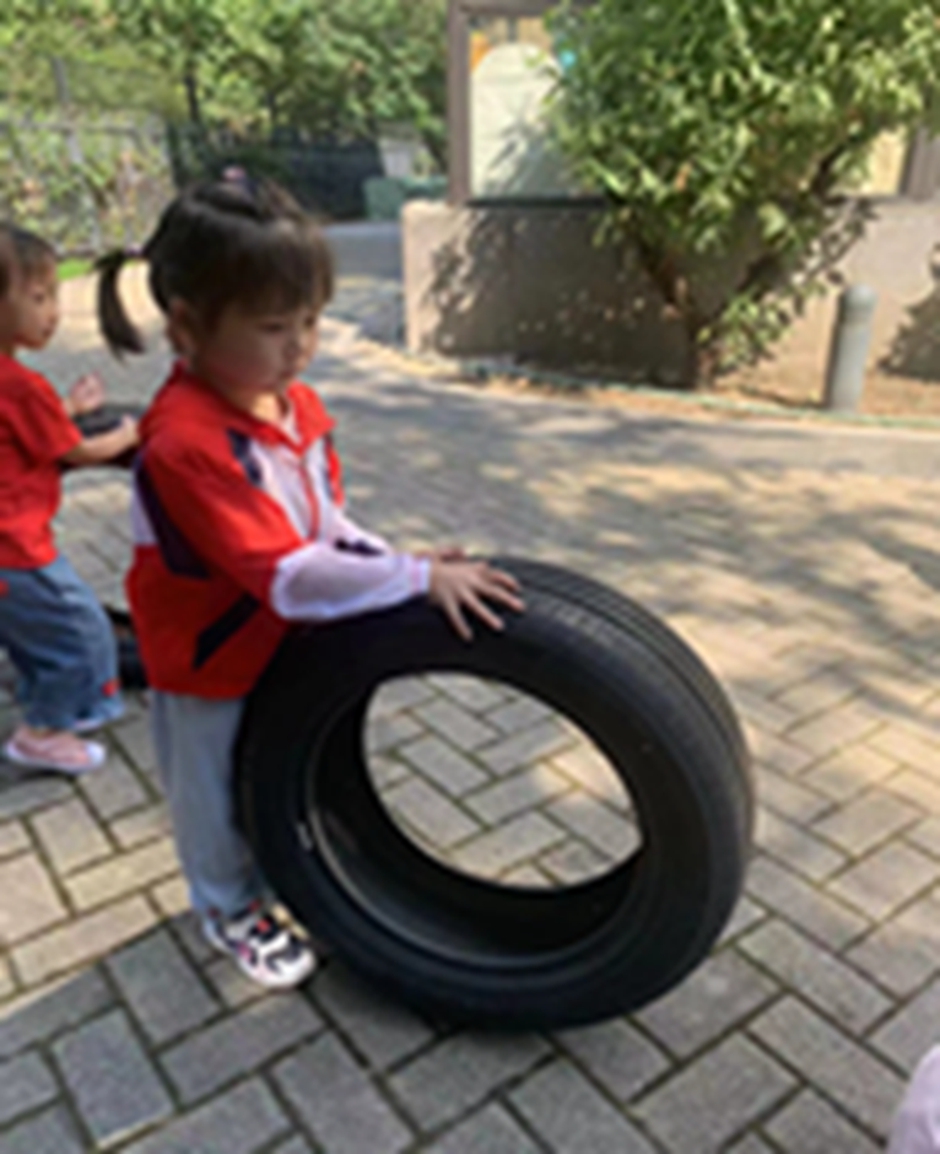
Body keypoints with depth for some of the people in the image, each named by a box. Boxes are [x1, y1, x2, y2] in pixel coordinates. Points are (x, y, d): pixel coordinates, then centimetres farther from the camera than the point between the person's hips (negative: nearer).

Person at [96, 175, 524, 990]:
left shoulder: (299, 404, -10)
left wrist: (401, 567, -15)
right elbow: (290, 579, -38)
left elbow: (326, 522, 0)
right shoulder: (187, 446, -35)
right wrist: (419, 580, -36)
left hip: (285, 644, 7)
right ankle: (231, 911, 47)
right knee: (216, 793, 19)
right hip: (209, 663, -6)